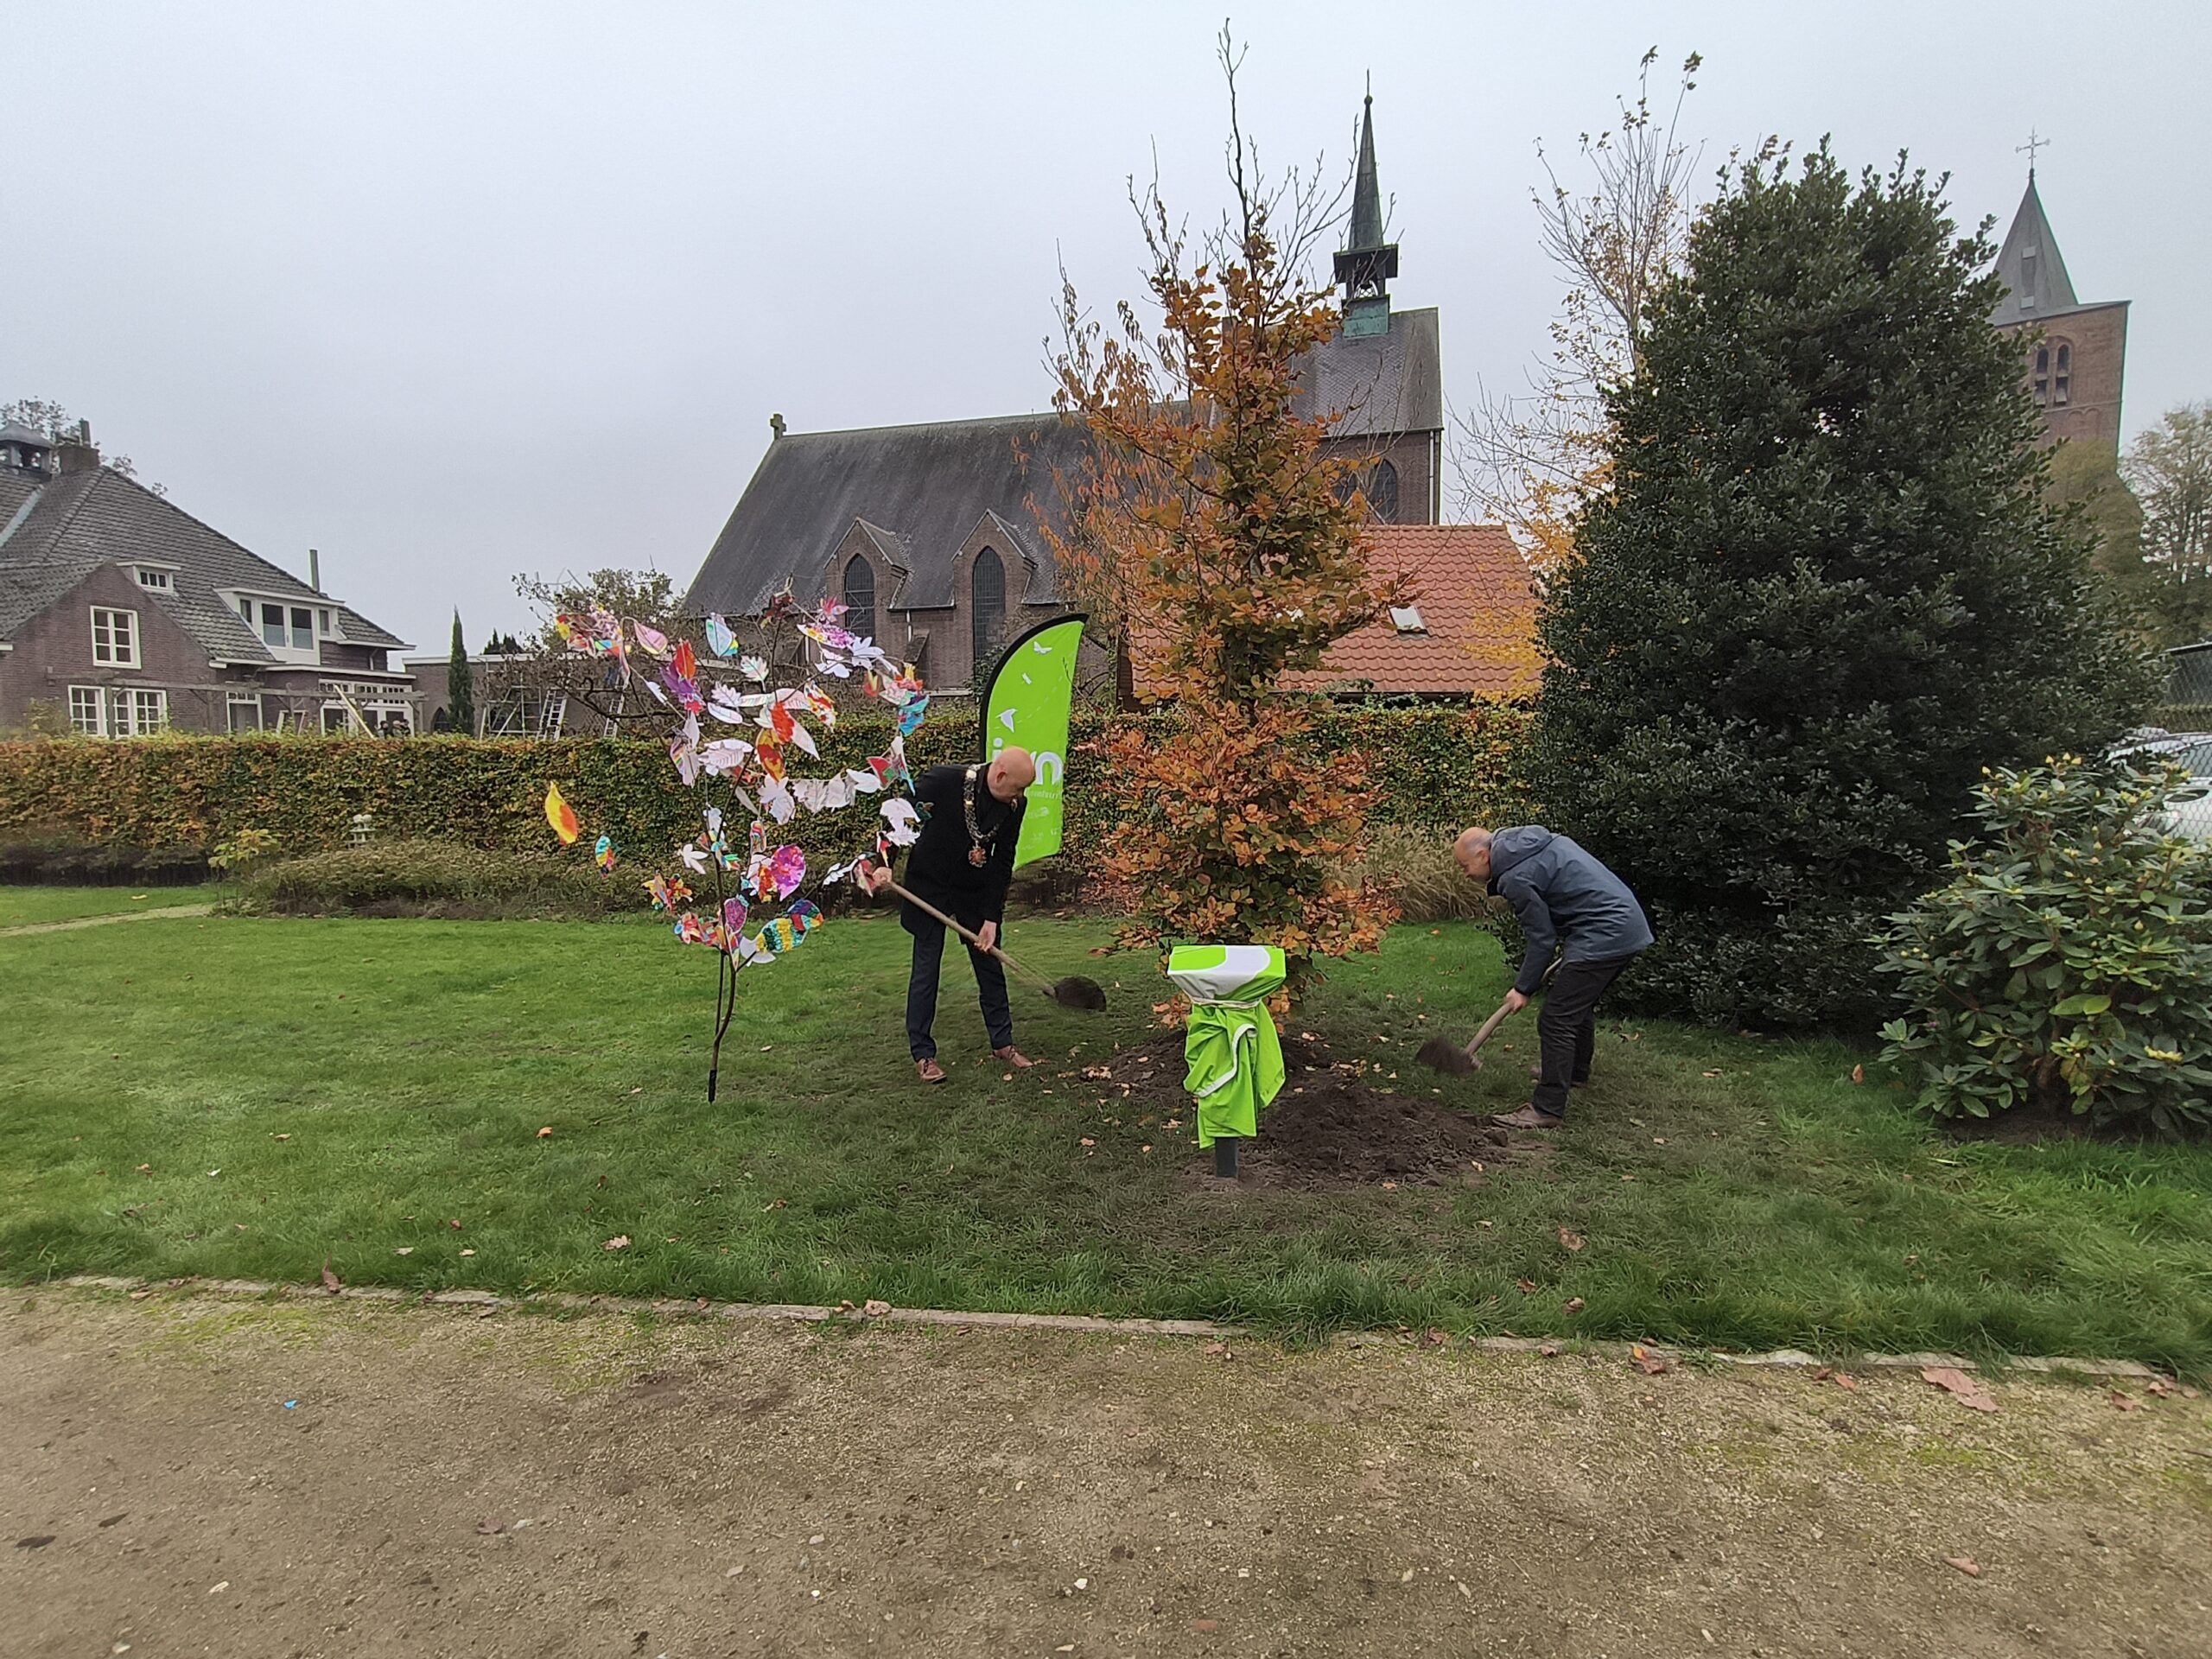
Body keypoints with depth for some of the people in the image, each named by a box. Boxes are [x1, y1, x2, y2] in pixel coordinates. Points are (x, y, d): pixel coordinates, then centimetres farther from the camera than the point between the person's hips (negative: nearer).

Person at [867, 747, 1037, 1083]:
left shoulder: (1015, 804, -12)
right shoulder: (943, 781, -24)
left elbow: (1003, 863, -8)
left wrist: (991, 917, -10)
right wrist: (884, 863, -22)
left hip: (976, 892, 4)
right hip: (930, 887, -4)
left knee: (990, 965, 9)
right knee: (926, 969, -1)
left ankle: (1002, 1043, 23)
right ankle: (923, 1053, 10)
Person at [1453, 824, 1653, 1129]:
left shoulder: (1515, 878, -16)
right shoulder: (1532, 840, 12)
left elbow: (1542, 938, -12)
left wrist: (1523, 989, 0)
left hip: (1604, 936, -11)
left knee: (1556, 1021, -6)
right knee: (1581, 1004, 28)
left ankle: (1547, 1109, -2)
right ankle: (1576, 1070, 49)